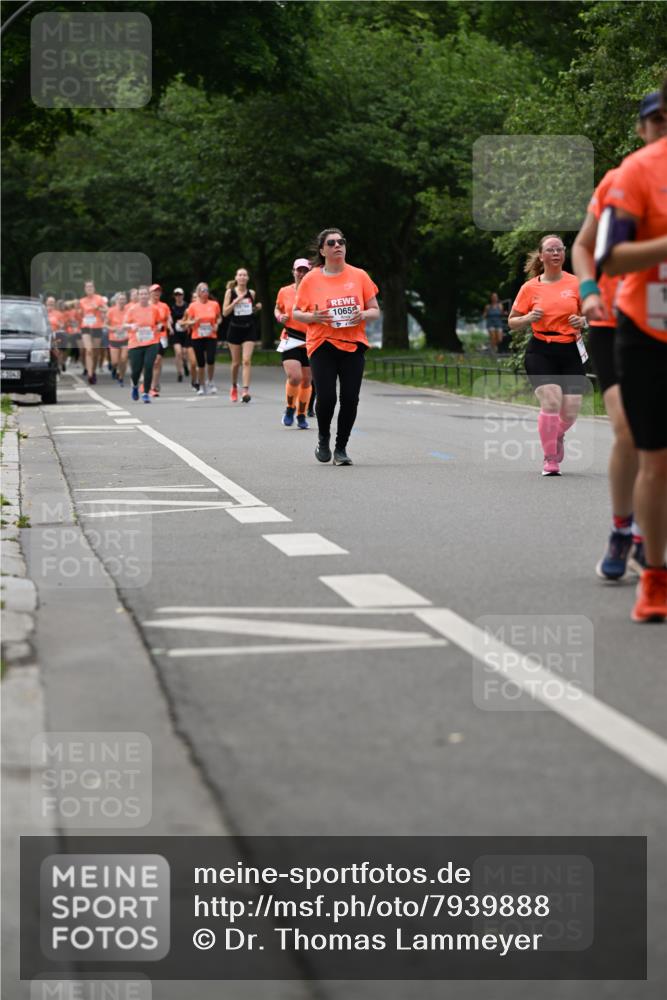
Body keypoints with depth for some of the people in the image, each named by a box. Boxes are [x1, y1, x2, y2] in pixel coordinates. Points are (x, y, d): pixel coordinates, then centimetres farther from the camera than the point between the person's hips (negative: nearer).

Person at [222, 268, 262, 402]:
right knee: (236, 362, 9)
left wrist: (257, 308, -3)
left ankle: (245, 390, -17)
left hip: (249, 329, 0)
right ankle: (234, 386, 32)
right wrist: (236, 301, -17)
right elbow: (225, 312, -7)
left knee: (246, 360, -13)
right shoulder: (230, 292, -1)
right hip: (235, 329, 0)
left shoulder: (251, 293, 6)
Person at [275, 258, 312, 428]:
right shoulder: (285, 292, 4)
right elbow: (277, 309, 21)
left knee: (306, 381, 6)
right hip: (290, 340, -1)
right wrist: (280, 317, -1)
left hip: (311, 341, 1)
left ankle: (301, 415, 23)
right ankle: (290, 409, 6)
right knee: (295, 377, -18)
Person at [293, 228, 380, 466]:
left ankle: (341, 448, 12)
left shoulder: (359, 276, 6)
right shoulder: (311, 279, 2)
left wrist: (364, 314, -12)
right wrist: (313, 317, -13)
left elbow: (375, 311, 11)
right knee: (326, 397, -12)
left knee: (350, 399, -5)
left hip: (353, 345, 2)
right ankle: (323, 438, 17)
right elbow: (295, 313, 8)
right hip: (322, 345, -2)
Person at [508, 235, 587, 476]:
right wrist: (528, 318, -13)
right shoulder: (530, 287, 2)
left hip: (571, 352, 2)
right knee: (551, 403, -20)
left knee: (570, 411, -4)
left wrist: (582, 321, -7)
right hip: (541, 352, -2)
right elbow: (512, 322, 8)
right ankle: (550, 460, -3)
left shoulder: (576, 283, 5)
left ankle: (558, 436, 35)